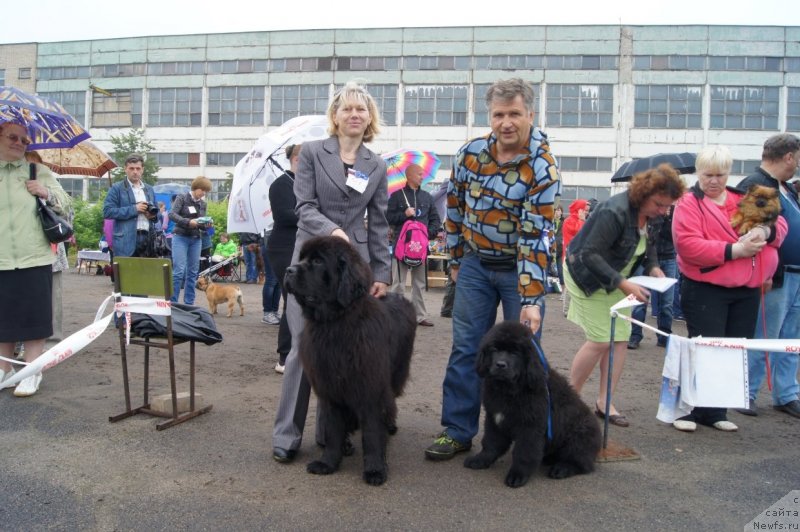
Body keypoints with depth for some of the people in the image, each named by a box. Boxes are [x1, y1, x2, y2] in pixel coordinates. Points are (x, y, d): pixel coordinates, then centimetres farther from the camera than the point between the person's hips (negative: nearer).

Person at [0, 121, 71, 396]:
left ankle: (32, 371, 11)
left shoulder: (39, 172, 6)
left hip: (35, 259, -1)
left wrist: (47, 194, -9)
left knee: (33, 315, 2)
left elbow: (65, 205, 9)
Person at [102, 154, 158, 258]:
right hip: (126, 241, -4)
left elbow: (157, 213, 27)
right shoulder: (117, 188, 4)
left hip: (147, 240, 5)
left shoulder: (149, 189, 20)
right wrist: (134, 209, -11)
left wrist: (153, 215, 2)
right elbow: (107, 211, -7)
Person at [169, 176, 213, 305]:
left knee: (193, 271, 5)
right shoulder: (182, 198, -3)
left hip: (196, 239, 5)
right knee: (179, 270, -11)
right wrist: (188, 222, -28)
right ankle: (172, 302, -4)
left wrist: (206, 225, -9)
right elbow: (172, 214, -16)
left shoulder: (203, 204, 12)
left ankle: (189, 303, 11)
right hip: (181, 237, -5)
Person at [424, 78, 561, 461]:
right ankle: (457, 430, 16)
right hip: (475, 264, 4)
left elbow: (535, 236, -24)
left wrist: (531, 300, -27)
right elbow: (455, 207, 8)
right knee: (465, 349, 5)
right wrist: (456, 260, 10)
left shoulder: (542, 167, -18)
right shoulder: (470, 153, -5)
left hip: (520, 268, -3)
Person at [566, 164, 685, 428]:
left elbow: (648, 243, 14)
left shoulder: (649, 213, -3)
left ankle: (604, 402, 13)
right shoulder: (614, 212, -30)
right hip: (588, 279, -8)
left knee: (621, 338, 4)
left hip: (615, 281, 8)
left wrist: (652, 266, -6)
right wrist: (623, 284, -37)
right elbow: (590, 254, -32)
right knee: (601, 341, -10)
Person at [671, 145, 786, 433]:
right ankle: (686, 409, 10)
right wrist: (733, 250, -20)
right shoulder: (689, 203, -5)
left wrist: (766, 231, -9)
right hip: (706, 291, -6)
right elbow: (687, 245, -18)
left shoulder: (744, 198, 13)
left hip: (747, 291, 6)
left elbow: (779, 224, 14)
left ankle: (715, 411, 22)